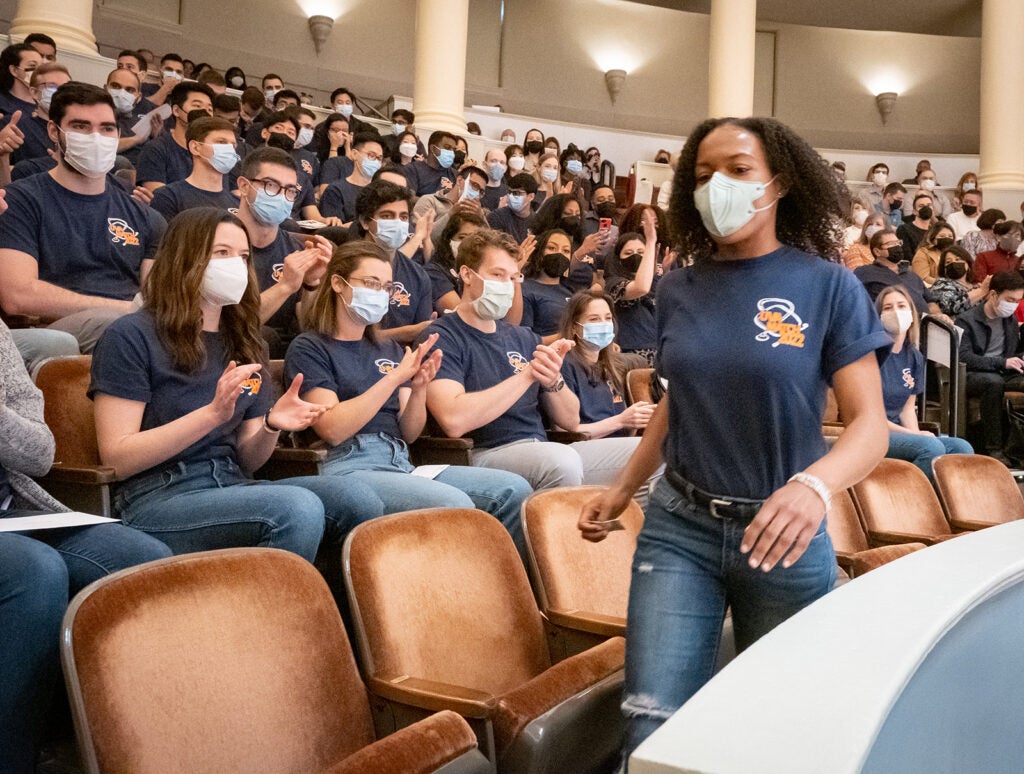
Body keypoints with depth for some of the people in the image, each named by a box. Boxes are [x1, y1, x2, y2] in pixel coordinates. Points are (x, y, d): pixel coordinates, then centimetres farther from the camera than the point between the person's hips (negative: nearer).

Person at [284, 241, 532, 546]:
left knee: (514, 490, -14)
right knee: (454, 504, -32)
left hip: (402, 464, 7)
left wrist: (419, 388, -6)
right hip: (349, 468, -6)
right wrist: (395, 377, -15)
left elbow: (409, 434, 14)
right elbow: (333, 430, -12)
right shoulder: (309, 348, 3)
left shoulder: (388, 349, 22)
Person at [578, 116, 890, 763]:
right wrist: (623, 490, 13)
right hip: (679, 528, 2)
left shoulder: (828, 286, -6)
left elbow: (870, 423, -12)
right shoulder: (679, 290, 5)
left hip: (781, 535, -2)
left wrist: (814, 485, -32)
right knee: (654, 724, -6)